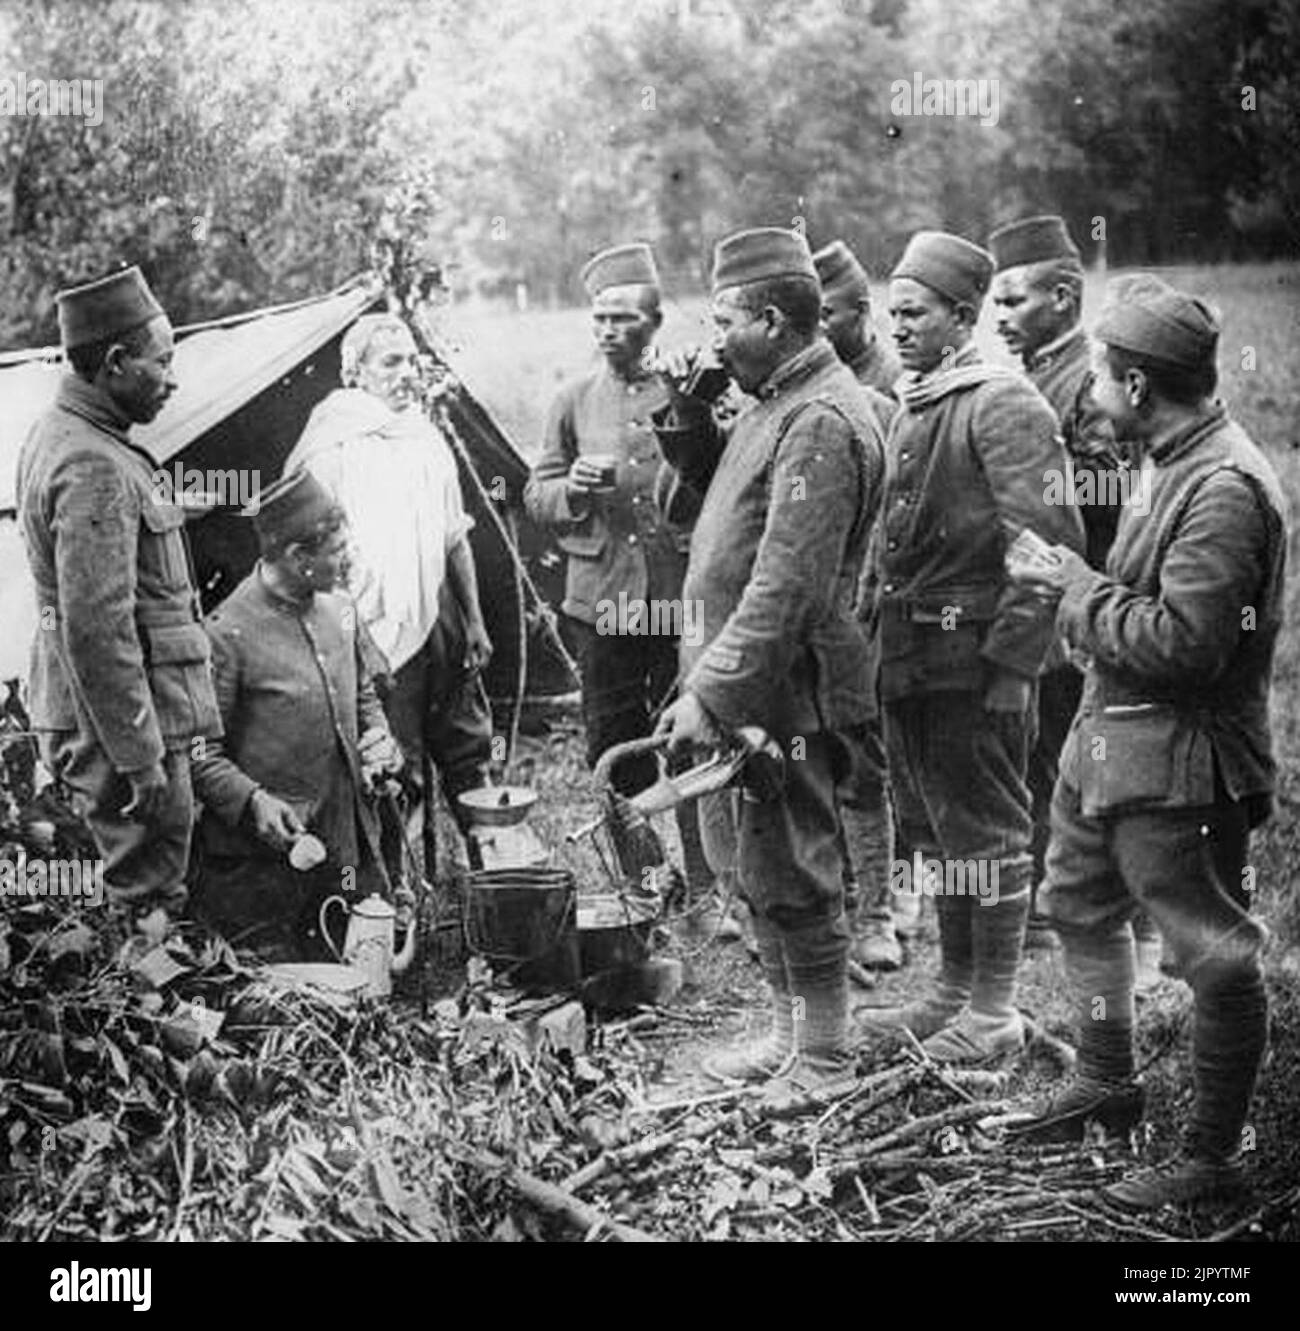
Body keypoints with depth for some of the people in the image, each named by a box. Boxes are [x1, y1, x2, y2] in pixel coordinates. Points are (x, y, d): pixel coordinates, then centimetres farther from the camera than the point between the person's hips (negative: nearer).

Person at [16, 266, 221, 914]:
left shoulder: (57, 435, 12)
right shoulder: (95, 469, -22)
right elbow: (96, 629, -25)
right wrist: (140, 757, -23)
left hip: (86, 717, 11)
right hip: (121, 722, -11)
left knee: (146, 886, 18)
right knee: (149, 903, -4)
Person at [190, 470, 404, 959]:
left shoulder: (340, 611, 9)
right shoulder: (227, 633, -14)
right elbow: (199, 753, -11)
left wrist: (379, 741, 4)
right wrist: (253, 802, -25)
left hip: (351, 849, 7)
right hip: (264, 863, -7)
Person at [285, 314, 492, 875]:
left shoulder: (428, 439, 12)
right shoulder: (333, 448, -11)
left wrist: (475, 621, 17)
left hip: (440, 617, 7)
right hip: (380, 633, -7)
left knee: (467, 746, 14)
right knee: (398, 773, -2)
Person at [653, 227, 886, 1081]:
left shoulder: (821, 421, -20)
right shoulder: (780, 402, 13)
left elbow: (788, 585, -25)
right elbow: (726, 487, 28)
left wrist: (711, 693, -25)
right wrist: (686, 415, 11)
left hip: (790, 696, -10)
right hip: (760, 691, 10)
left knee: (791, 875, -1)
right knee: (768, 870, 18)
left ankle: (825, 1063, 10)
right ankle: (791, 1035, 30)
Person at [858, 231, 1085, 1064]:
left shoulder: (1005, 406, -12)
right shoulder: (908, 408, 15)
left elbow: (1049, 543, -18)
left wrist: (1012, 660, -20)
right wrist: (885, 639, 14)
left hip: (974, 660, -9)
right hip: (912, 660, 9)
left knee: (985, 830, -1)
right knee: (934, 829, 15)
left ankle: (996, 1011, 8)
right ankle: (956, 990, 27)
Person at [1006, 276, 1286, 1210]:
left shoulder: (1225, 488, -23)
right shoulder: (1175, 464, 9)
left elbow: (1182, 642, -28)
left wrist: (1083, 592, -17)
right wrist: (1077, 585, 1)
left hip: (1179, 766, -11)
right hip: (1109, 742, 11)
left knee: (1217, 957, 2)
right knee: (1080, 905, 24)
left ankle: (1213, 1156, 14)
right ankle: (1107, 1084, 42)